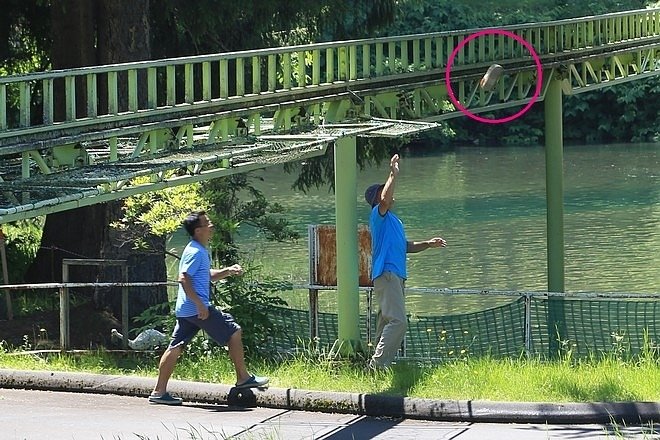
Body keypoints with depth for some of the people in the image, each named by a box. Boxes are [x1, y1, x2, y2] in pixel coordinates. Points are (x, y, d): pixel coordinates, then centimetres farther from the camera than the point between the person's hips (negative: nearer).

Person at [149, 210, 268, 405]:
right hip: (197, 308, -10)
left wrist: (228, 271, 15)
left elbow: (208, 275, 31)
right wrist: (199, 303, -25)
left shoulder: (201, 251, 19)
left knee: (175, 348, 7)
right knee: (233, 332, 0)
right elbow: (183, 279, -23)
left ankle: (159, 392, 5)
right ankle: (243, 378, 7)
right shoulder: (195, 252, -14)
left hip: (185, 310, 10)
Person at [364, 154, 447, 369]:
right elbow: (385, 200, -26)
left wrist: (428, 244, 19)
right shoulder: (378, 215, -4)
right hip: (386, 273, -11)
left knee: (387, 322, 10)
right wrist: (393, 175, -23)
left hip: (396, 275, 11)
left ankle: (379, 363, 12)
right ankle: (377, 364, -23)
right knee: (398, 321, -19)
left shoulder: (393, 220, 26)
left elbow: (406, 246, 31)